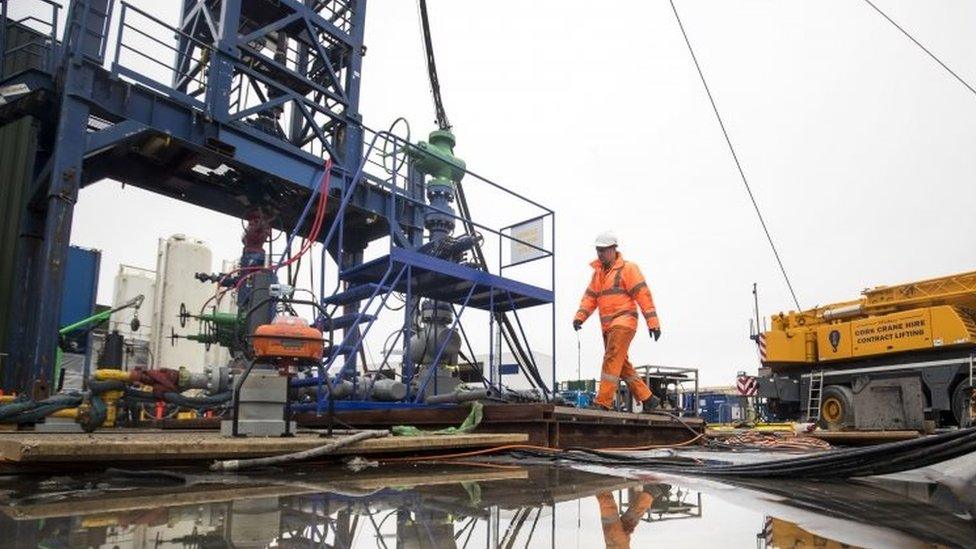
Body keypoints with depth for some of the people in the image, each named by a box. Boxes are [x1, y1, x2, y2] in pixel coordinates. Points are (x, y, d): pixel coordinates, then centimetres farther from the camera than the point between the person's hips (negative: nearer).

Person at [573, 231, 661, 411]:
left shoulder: (627, 269, -3)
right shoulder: (598, 272, 19)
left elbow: (643, 295, -9)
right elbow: (590, 297, 15)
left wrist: (652, 322, -15)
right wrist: (579, 317, -1)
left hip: (623, 322, -8)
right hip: (608, 326, 8)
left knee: (611, 360, -16)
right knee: (622, 365, 11)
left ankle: (603, 403, -17)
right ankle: (648, 399, 20)